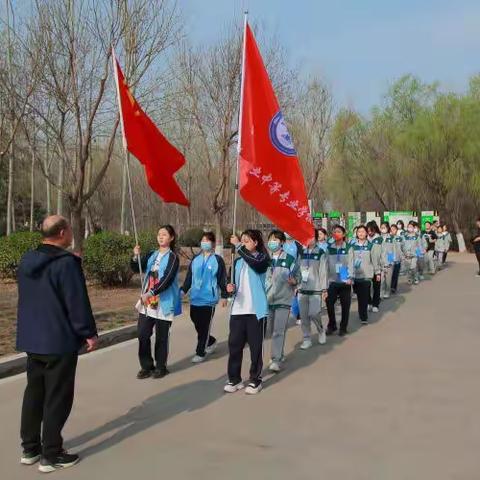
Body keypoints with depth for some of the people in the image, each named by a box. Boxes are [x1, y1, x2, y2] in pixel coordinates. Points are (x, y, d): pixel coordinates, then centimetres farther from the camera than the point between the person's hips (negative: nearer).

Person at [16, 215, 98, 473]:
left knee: (34, 393, 16)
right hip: (60, 341, -8)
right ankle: (51, 455, 7)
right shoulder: (67, 262, -18)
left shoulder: (26, 260, 7)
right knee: (57, 397, 1)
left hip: (32, 339, 8)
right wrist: (89, 333, -9)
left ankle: (30, 448, 24)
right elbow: (77, 302, -19)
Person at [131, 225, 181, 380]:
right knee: (143, 334, 3)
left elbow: (167, 279, -18)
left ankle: (161, 367, 18)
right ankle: (146, 366, 16)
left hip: (164, 303, -5)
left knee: (161, 337, 4)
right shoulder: (151, 255, 12)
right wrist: (136, 257, -13)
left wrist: (151, 293, -24)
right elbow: (137, 269, 7)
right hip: (147, 302, 5)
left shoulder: (173, 257, -7)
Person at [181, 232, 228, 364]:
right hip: (195, 298, 5)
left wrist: (224, 296, -2)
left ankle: (200, 352, 7)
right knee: (197, 324, 11)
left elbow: (222, 279, -1)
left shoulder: (217, 260, -2)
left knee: (204, 326, -1)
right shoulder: (195, 259, 11)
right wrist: (183, 290, 0)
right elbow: (189, 277, 12)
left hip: (209, 299, -5)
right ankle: (211, 341, 34)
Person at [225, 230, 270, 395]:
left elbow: (254, 262, -27)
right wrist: (231, 288, -3)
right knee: (234, 344, 5)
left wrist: (238, 245, -28)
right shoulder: (237, 262, 12)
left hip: (256, 310, -5)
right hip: (238, 310, 5)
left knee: (255, 346, 2)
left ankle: (255, 380, 14)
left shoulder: (262, 258, -3)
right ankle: (234, 379, 16)